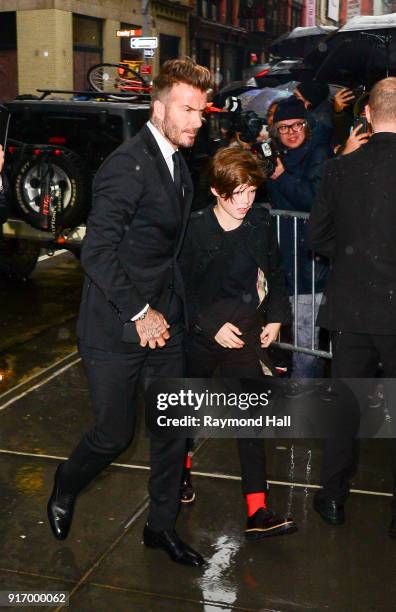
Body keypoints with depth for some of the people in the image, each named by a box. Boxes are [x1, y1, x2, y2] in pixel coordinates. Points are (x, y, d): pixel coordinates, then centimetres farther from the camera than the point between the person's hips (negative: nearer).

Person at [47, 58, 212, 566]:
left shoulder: (178, 166, 11)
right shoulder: (127, 166, -18)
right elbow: (97, 252, -23)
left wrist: (170, 310, 11)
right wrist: (139, 313, -20)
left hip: (163, 322, 8)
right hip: (117, 329, -8)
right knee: (114, 434, 5)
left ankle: (161, 525, 31)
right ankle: (64, 490, 37)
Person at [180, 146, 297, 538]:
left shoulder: (259, 223, -1)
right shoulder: (195, 228, -11)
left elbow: (274, 272, 12)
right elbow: (183, 287, -9)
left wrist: (275, 317, 3)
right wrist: (213, 325, -15)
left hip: (246, 335, 2)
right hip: (201, 335, -1)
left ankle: (257, 512, -1)